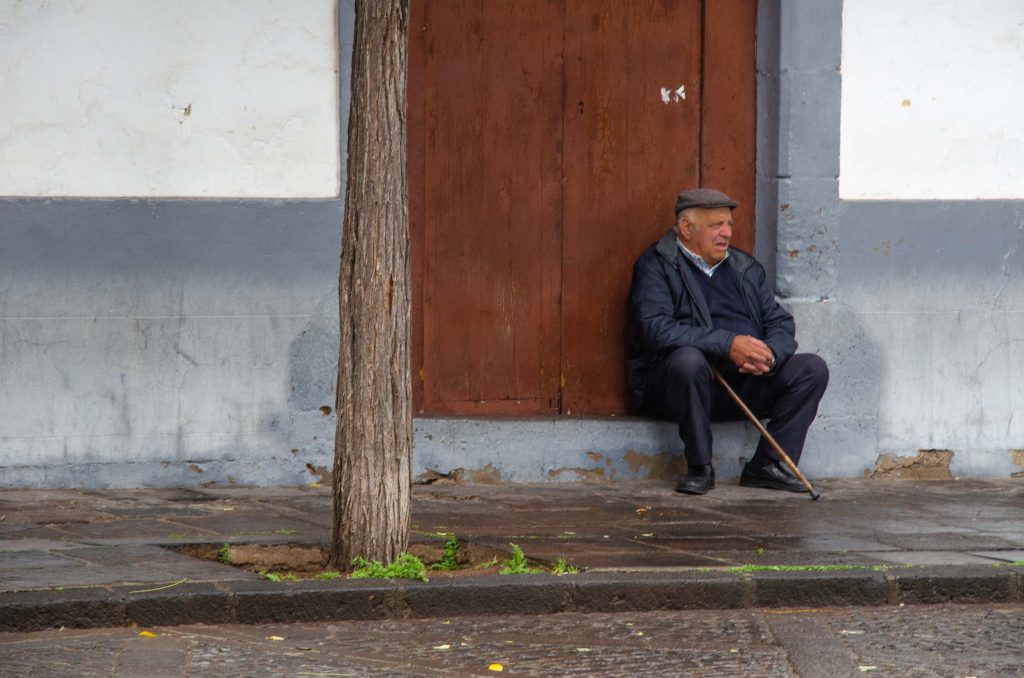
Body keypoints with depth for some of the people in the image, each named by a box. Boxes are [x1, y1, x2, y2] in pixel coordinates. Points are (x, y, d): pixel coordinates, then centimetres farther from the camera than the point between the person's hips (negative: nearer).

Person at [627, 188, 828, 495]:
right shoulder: (656, 265, -2)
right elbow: (657, 328, -18)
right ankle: (700, 467, -21)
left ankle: (767, 466, -8)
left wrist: (770, 354, -14)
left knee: (812, 368, -12)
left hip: (746, 382, 5)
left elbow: (781, 322, 12)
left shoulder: (746, 267, 17)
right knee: (688, 359, -38)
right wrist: (728, 344, -25)